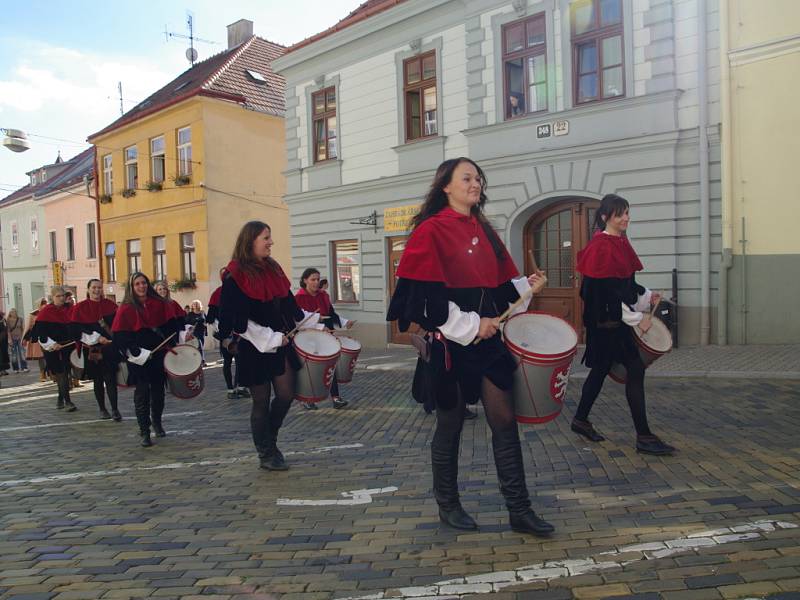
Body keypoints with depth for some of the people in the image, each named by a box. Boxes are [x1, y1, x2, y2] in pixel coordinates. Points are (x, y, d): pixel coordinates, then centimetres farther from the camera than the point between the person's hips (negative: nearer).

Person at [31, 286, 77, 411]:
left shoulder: (70, 310, 6)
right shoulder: (45, 312, -3)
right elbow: (41, 332, -7)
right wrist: (52, 344, -18)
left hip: (67, 346, 3)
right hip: (52, 349, -3)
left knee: (65, 372, 5)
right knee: (61, 373, -5)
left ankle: (61, 398, 23)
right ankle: (67, 401, -5)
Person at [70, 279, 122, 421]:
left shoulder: (110, 305, 4)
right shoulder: (79, 308, 0)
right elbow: (76, 330, -6)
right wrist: (96, 337, -16)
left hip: (109, 349, 0)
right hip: (91, 350, 0)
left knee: (110, 379, -7)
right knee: (98, 380, 10)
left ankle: (115, 409, -2)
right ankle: (102, 409, 22)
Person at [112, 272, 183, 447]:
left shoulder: (159, 303, 5)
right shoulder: (126, 308, -2)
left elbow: (171, 324, 6)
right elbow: (120, 335, -6)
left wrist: (171, 344, -6)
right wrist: (134, 351, -17)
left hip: (158, 353, 3)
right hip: (139, 357, -3)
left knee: (158, 389, 12)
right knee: (142, 392, -3)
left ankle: (157, 422, 33)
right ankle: (144, 431, 3)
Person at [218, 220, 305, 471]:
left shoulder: (273, 268, 9)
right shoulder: (235, 275, -10)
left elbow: (289, 305, 14)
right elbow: (239, 320, -15)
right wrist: (272, 339, -16)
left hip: (280, 343, 6)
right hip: (253, 348, -6)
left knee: (286, 395, 4)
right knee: (261, 402, 5)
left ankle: (269, 439, 29)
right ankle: (266, 455, 21)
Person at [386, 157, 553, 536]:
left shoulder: (483, 230, 14)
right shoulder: (432, 229, -7)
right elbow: (427, 295, -16)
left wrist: (526, 286, -1)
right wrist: (470, 325, -18)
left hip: (488, 339, 6)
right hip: (451, 342, -6)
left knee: (505, 421, 4)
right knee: (450, 424, 7)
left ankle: (519, 510, 14)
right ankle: (447, 506, 26)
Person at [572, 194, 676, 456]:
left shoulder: (620, 242, 13)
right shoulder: (600, 247, -16)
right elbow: (608, 291, -20)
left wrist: (645, 297, 9)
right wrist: (636, 318, -18)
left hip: (617, 318, 10)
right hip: (606, 319, -10)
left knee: (602, 368, 15)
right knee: (635, 369, -9)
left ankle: (581, 420, 28)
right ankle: (644, 437, -3)